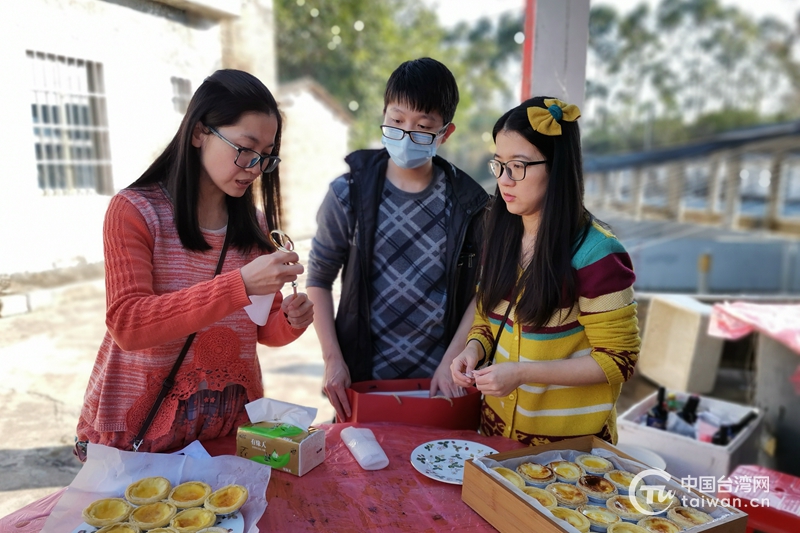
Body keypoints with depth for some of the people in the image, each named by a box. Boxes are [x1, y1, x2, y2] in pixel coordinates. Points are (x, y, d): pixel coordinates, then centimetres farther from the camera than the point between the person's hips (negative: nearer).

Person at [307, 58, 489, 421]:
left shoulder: (468, 203, -3)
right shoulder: (349, 193, -5)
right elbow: (319, 280, 0)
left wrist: (452, 360, -7)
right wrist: (333, 359, -5)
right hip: (363, 379, 0)